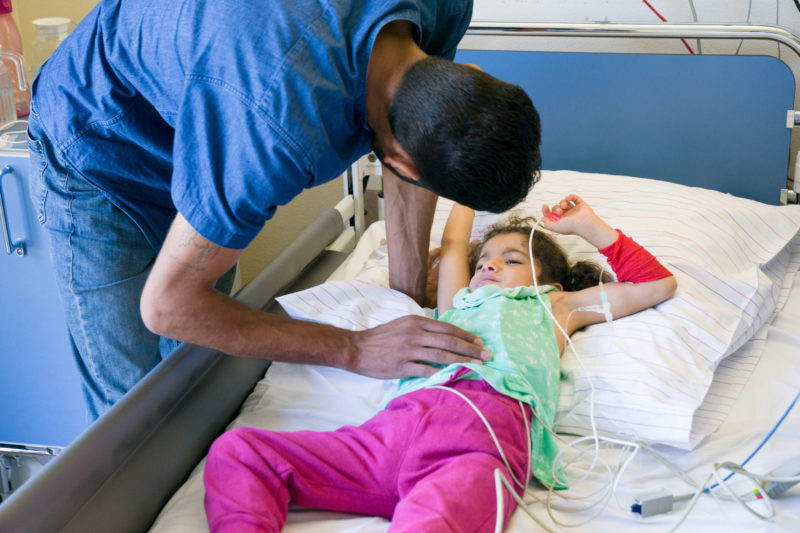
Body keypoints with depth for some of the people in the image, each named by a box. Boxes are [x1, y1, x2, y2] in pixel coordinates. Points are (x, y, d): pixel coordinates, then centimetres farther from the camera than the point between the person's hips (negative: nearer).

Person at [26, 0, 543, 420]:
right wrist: (355, 349, -28)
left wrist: (409, 295, -4)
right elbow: (167, 305, -31)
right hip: (94, 160, -6)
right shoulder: (283, 130, -46)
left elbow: (417, 138, -3)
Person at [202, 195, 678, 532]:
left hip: (485, 421, -4)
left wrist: (590, 228, 46)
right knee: (236, 451, -17)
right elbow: (453, 244, 57)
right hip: (396, 424, 4)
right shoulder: (460, 303, 42)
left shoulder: (555, 306, 37)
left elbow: (660, 283, 42)